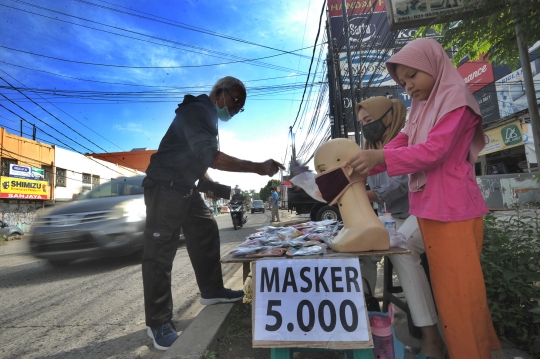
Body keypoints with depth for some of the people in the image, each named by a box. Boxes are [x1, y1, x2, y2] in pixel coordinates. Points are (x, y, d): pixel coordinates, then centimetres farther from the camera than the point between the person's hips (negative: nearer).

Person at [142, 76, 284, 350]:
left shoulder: (208, 116, 16)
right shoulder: (198, 111, -17)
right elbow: (210, 156, -31)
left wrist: (208, 183, 14)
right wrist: (257, 168, -30)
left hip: (184, 188, 10)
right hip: (164, 187, -10)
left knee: (206, 232, 12)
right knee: (160, 253, -4)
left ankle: (211, 290, 25)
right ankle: (159, 323, 7)